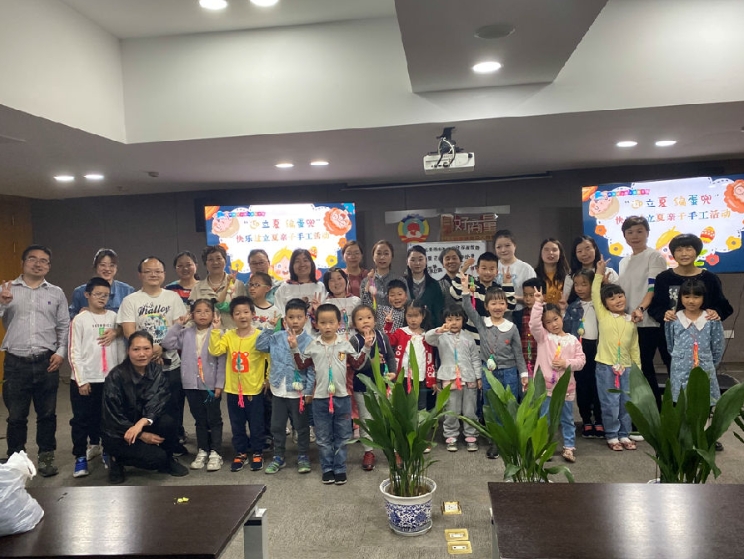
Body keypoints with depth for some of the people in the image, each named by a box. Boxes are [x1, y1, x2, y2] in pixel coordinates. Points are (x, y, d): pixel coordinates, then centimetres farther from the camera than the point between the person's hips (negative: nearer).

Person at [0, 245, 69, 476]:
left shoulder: (56, 293, 8)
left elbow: (64, 326, 9)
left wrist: (61, 352, -3)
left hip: (46, 362, 1)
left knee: (47, 413, 9)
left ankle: (46, 457, 23)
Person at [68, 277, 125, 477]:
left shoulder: (114, 317, 6)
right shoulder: (80, 320, -3)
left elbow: (120, 347, 8)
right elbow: (74, 353, -5)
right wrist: (81, 380, -9)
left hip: (110, 378, 3)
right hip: (85, 379, -2)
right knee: (81, 419, 1)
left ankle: (106, 449, 24)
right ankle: (80, 457, 10)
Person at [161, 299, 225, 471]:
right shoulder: (186, 333, 4)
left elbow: (221, 361, -9)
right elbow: (167, 343, -4)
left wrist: (219, 384, -11)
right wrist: (178, 324, -5)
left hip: (211, 385, -4)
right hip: (192, 384, 4)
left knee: (214, 419, 7)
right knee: (199, 420, 15)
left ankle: (216, 453, 14)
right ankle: (202, 451, 25)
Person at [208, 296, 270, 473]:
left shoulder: (260, 336, -10)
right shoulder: (228, 335, -1)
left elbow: (271, 357, -7)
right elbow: (215, 351, -14)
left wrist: (269, 378, -6)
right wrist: (215, 330, -18)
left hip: (254, 389, -3)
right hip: (233, 389, 3)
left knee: (256, 424, 9)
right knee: (237, 425, 15)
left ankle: (257, 453, 26)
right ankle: (240, 453, 30)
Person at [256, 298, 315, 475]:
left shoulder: (309, 341, -11)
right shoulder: (277, 337, -1)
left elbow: (311, 369, -10)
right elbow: (259, 346, -3)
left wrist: (309, 391, -13)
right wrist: (269, 328, -8)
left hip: (299, 392, -3)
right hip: (278, 391, 3)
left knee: (302, 427, 10)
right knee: (277, 426, 14)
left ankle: (303, 457, 25)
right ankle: (278, 457, 29)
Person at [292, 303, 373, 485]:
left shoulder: (345, 344, -1)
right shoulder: (313, 346, 0)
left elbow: (357, 363, 7)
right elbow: (302, 365, 7)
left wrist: (366, 347, -2)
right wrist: (295, 348, -2)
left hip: (342, 397, 0)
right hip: (320, 398, 0)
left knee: (342, 436, 10)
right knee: (323, 438, 10)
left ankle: (340, 469, 21)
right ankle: (327, 469, 22)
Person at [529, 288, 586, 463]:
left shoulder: (572, 340, 1)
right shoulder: (543, 337, -2)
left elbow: (581, 361, 0)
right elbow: (534, 324, -21)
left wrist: (567, 363, -17)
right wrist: (538, 303, -26)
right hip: (546, 386, -1)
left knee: (567, 419, 13)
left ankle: (569, 447, 24)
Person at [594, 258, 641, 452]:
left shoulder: (631, 322, 7)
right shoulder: (603, 315, -2)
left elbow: (634, 347, 12)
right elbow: (595, 295, -10)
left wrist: (638, 369, 12)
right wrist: (599, 274, -8)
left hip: (626, 367, 4)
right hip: (606, 367, -3)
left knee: (626, 403, 10)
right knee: (610, 404, 1)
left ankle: (624, 435, 24)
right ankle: (611, 436, 14)